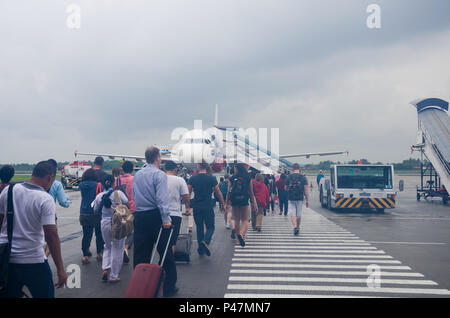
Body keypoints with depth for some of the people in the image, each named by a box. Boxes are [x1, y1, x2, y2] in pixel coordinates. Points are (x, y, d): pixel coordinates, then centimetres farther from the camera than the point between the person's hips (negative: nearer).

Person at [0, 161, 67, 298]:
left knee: (11, 294, 20)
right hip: (33, 262, -5)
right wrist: (60, 269, -15)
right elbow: (51, 236, -19)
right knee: (45, 294, 10)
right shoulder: (46, 199, -16)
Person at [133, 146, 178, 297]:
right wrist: (166, 219, -19)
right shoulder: (159, 174, -10)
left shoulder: (137, 175, 12)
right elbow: (162, 198, -18)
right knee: (166, 253, 4)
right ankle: (169, 287, 10)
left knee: (140, 253, 12)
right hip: (155, 216, -6)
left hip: (139, 216, 7)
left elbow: (134, 195, 17)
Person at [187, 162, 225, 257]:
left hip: (196, 206, 2)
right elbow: (218, 192, 0)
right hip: (208, 206, -2)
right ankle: (206, 242, -21)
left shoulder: (192, 178, 1)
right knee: (210, 227, 6)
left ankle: (201, 249, 17)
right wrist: (223, 204, 11)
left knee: (199, 227, 13)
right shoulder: (212, 178, -3)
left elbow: (188, 193, 0)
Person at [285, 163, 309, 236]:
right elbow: (306, 190, -5)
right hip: (300, 198, 1)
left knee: (292, 214, -1)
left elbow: (286, 188, 7)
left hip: (291, 198, -1)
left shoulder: (289, 177, 0)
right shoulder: (303, 177, -1)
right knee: (299, 214, 14)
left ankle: (295, 227, -21)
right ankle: (298, 228, 25)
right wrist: (307, 200, 0)